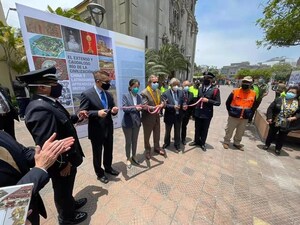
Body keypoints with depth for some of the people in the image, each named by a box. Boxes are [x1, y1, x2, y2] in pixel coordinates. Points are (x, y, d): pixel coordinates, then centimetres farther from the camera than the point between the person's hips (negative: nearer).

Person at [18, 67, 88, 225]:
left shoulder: (48, 102, 1)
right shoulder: (40, 108, -31)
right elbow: (45, 144, -32)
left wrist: (76, 117, 1)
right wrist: (63, 164, -21)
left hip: (68, 157, 9)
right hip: (62, 163, -9)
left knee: (67, 187, 31)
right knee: (62, 190, 20)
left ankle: (70, 203, 57)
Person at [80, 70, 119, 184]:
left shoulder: (108, 94, 5)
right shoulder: (87, 94, -14)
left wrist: (114, 110, -11)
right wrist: (97, 113, -29)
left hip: (109, 129, 6)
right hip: (96, 131, -6)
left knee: (109, 151, 22)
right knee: (97, 153, 16)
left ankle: (108, 168, 49)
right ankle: (99, 173, 41)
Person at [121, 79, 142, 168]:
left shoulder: (139, 97, 5)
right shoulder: (125, 96, -9)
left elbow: (139, 108, 5)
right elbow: (124, 108, -21)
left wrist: (142, 107, -15)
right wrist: (135, 108, -33)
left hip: (136, 122, 4)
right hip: (127, 123, -4)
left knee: (135, 141, 18)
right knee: (128, 141, 11)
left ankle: (134, 156, 39)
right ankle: (128, 158, 32)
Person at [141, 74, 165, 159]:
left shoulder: (158, 91, 6)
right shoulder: (144, 93, -18)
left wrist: (162, 104, -10)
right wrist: (156, 107, -31)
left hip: (157, 117, 7)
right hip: (148, 118, -6)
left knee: (157, 134, 21)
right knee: (147, 136, 13)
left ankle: (157, 147, 45)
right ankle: (147, 150, 36)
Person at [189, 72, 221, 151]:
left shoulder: (215, 89, -8)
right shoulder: (200, 88, 8)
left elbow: (218, 103, -9)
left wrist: (208, 100, -22)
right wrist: (194, 109, 10)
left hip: (207, 114, -4)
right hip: (198, 113, 4)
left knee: (204, 129, 12)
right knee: (197, 128, 16)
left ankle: (203, 143, 31)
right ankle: (196, 141, 37)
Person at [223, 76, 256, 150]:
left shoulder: (253, 94, 0)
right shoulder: (235, 91, -10)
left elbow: (253, 106, 14)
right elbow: (228, 103, 0)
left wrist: (249, 115, 10)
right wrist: (230, 111, 1)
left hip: (245, 118, 3)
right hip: (233, 116, -3)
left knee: (240, 132, 17)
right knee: (229, 130, 8)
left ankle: (237, 143, 36)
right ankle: (226, 142, 26)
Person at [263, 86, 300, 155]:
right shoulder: (279, 100, -8)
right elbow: (270, 108, -7)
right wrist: (269, 118, -14)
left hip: (286, 125, 2)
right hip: (275, 122, -1)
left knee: (282, 138, 15)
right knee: (271, 134, 15)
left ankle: (277, 149, 33)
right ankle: (267, 145, 36)